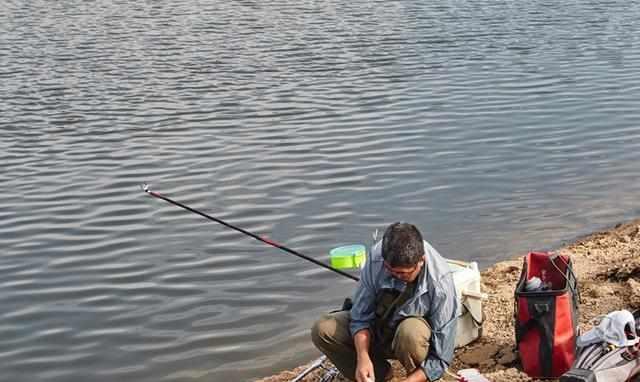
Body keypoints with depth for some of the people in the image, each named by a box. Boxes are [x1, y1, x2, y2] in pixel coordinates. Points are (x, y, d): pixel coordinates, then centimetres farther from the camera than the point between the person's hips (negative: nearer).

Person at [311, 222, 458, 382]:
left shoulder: (440, 284, -31)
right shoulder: (376, 256, -24)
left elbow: (441, 356, -24)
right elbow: (360, 316, -14)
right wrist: (363, 357, -30)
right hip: (378, 325, 4)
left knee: (411, 333, -39)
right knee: (322, 330, -19)